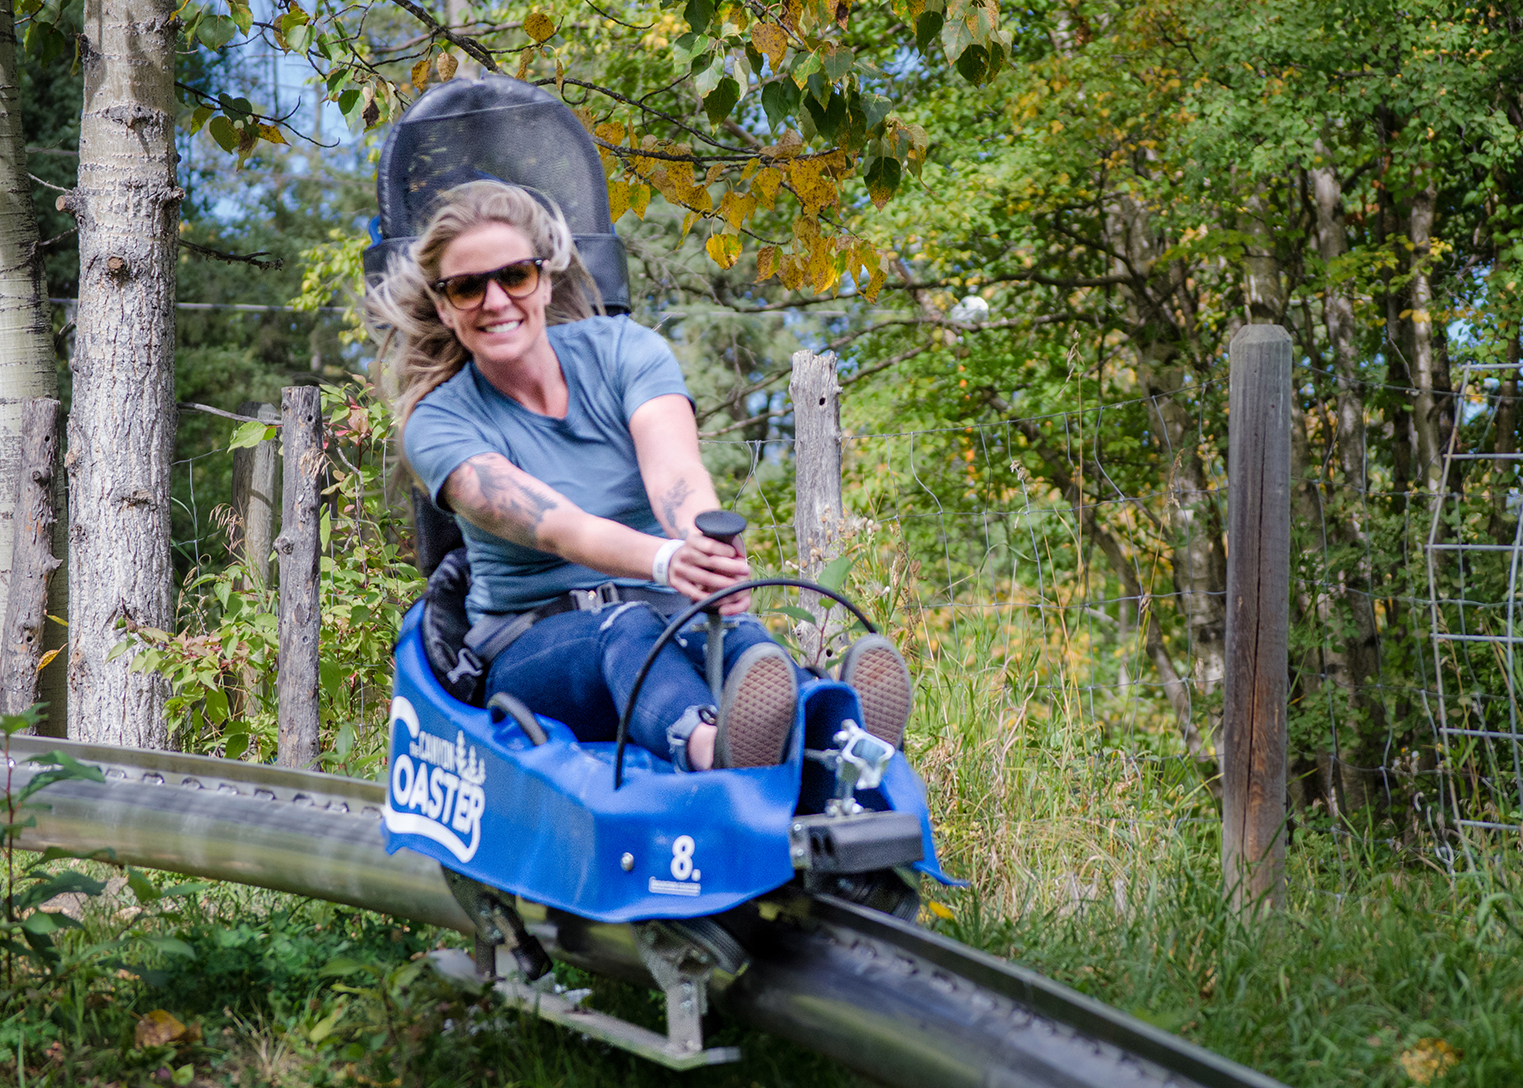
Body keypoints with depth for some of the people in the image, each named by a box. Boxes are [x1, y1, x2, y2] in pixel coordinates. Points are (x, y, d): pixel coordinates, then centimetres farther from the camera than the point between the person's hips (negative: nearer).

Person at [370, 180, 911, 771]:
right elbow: (556, 526, -24)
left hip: (672, 618, 2)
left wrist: (712, 548, -45)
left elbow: (675, 473, -20)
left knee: (736, 631, -35)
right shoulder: (438, 423, -5)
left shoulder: (622, 351, 2)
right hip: (528, 650, -2)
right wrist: (666, 560, -47)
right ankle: (709, 744, -73)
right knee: (626, 628, -38)